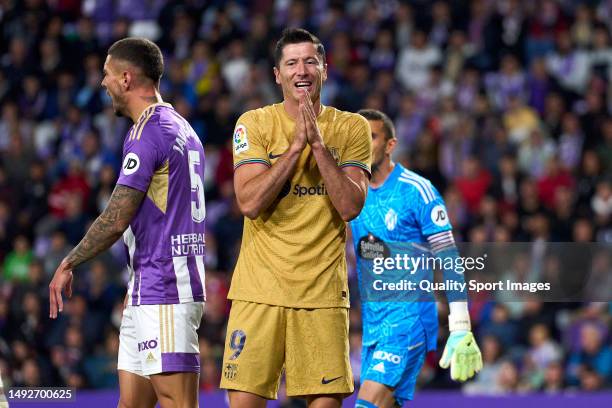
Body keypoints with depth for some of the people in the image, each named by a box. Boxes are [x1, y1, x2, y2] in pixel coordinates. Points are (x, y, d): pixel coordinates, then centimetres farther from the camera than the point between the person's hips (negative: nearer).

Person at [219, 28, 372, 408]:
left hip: (323, 290, 1)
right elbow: (250, 202, -11)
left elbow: (351, 206, -8)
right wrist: (297, 144, -14)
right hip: (260, 288, -1)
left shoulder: (351, 128, 4)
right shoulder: (254, 124, 2)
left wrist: (318, 143, -13)